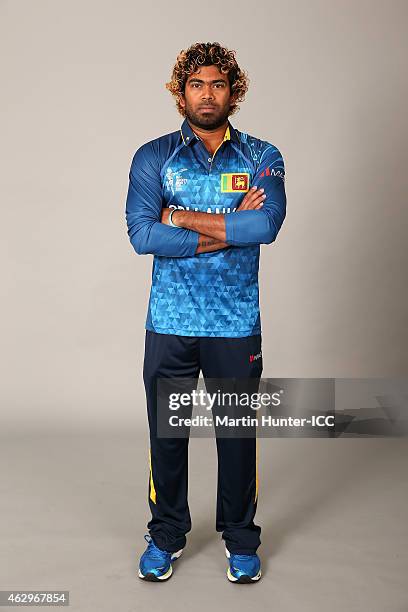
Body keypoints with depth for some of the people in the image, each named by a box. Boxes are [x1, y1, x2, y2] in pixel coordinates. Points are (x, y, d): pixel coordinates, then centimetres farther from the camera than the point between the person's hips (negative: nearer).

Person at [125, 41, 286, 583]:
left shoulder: (262, 158, 3)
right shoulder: (153, 157, 3)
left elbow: (266, 224, -16)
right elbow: (142, 234, -13)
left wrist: (182, 217, -12)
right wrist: (231, 228, -13)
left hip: (237, 323, 0)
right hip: (169, 322, 0)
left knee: (238, 432, 9)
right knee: (166, 432, 9)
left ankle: (241, 539, 29)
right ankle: (166, 536, 29)